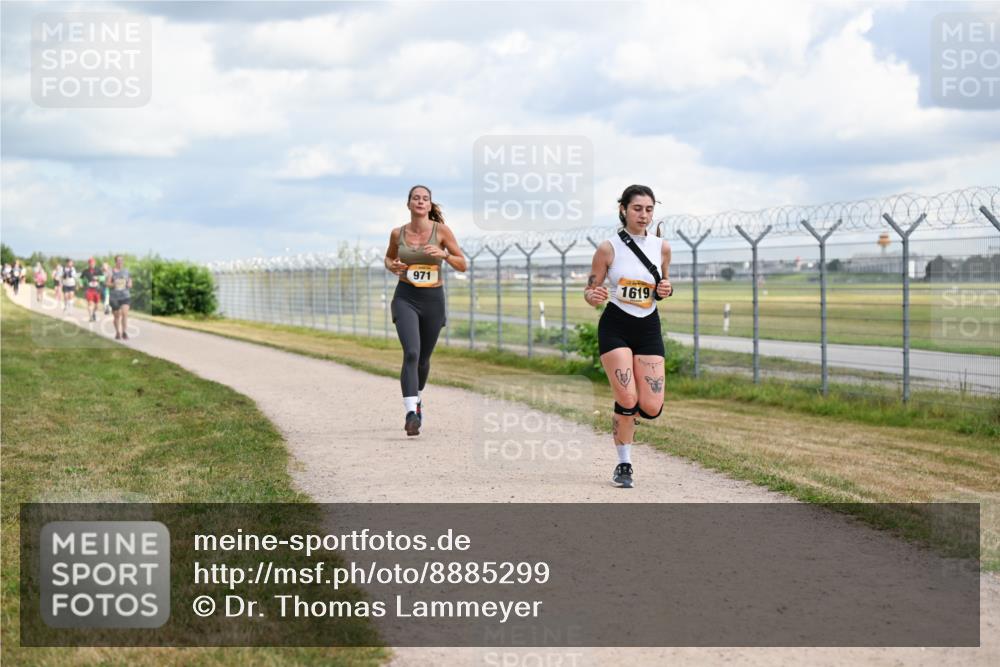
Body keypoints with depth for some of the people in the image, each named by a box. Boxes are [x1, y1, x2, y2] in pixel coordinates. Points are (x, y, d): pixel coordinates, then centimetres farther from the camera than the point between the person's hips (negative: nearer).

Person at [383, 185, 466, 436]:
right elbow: (389, 258, 20)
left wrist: (443, 254, -20)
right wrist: (392, 266, -3)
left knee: (423, 358, 15)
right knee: (411, 353, -22)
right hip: (405, 298, -1)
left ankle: (417, 398, 47)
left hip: (433, 300, 1)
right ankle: (411, 414, -28)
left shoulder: (441, 230, -4)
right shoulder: (398, 233, 1)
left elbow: (462, 265, -2)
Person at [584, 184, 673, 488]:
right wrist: (593, 296, -25)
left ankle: (625, 409, 32)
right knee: (627, 400, -14)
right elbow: (590, 290, -2)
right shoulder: (608, 248, -8)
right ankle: (624, 464, 5)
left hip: (648, 328, 3)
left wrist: (666, 290, -7)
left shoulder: (661, 247, 1)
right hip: (615, 327, -3)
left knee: (651, 408, -5)